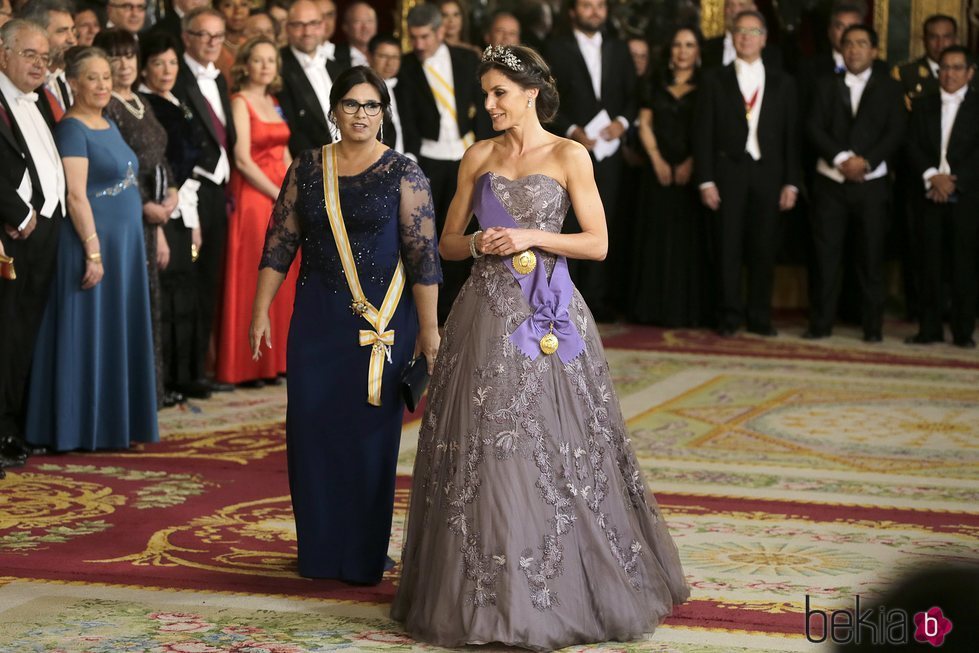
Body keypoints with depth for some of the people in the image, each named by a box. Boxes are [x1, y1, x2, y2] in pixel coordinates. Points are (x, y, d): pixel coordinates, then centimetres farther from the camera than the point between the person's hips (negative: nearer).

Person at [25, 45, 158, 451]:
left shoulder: (109, 126, 14)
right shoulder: (72, 129, -13)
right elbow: (76, 195, -19)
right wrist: (94, 250, -23)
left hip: (123, 245, 9)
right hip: (92, 241, -9)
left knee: (116, 335, 12)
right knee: (89, 334, -3)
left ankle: (114, 425, 19)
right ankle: (87, 429, 3)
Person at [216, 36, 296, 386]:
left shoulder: (273, 103, 15)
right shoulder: (240, 103, -6)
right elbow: (243, 160, -14)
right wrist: (279, 196, -14)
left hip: (284, 197, 7)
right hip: (252, 196, -7)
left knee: (284, 278, 7)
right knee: (253, 278, -5)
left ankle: (277, 359, 14)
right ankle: (249, 364, 0)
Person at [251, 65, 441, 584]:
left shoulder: (402, 173, -3)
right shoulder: (307, 169, 6)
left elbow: (423, 254, -6)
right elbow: (280, 242, 8)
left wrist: (428, 329, -10)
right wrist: (261, 311, 4)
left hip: (383, 321, -3)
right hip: (316, 320, 3)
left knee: (370, 433, 1)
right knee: (312, 429, 4)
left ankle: (365, 556, 13)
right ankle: (319, 551, 17)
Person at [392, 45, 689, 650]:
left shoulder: (569, 156, 0)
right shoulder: (479, 157, 9)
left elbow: (597, 243, -3)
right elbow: (449, 242, 14)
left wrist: (532, 238, -13)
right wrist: (479, 242, -7)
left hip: (550, 314, -3)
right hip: (489, 313, 3)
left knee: (555, 450, -1)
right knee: (484, 452, 1)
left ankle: (564, 588, 12)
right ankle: (488, 593, 9)